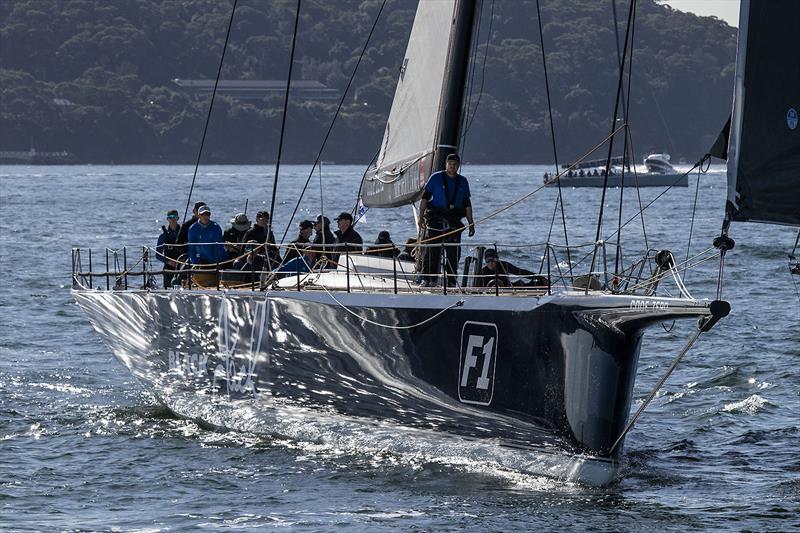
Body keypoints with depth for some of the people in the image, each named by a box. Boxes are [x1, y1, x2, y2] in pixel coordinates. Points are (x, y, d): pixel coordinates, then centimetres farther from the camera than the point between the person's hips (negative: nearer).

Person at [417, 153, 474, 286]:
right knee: (432, 250, -6)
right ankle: (428, 279, -2)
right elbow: (425, 197, 3)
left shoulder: (463, 182, 14)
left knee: (454, 252, 0)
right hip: (436, 218, -3)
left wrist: (471, 224, 14)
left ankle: (451, 281, 5)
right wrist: (421, 217, -5)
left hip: (454, 220, 3)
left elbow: (467, 204, 18)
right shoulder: (436, 178, 4)